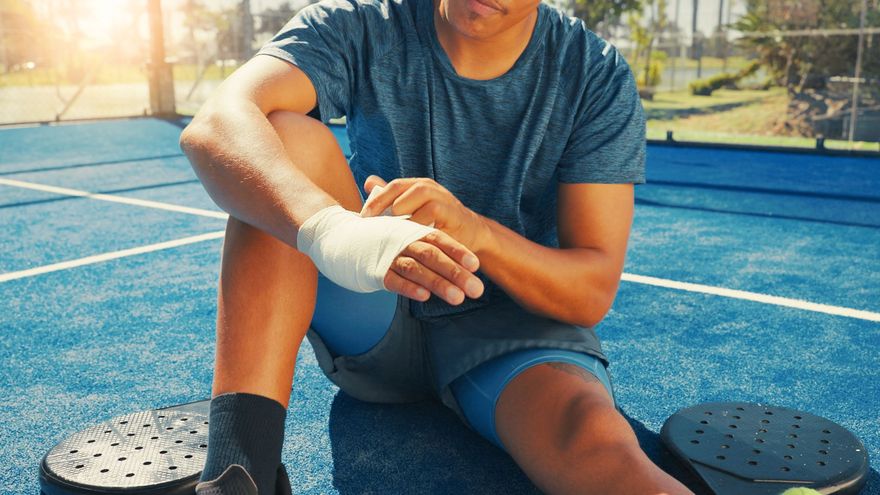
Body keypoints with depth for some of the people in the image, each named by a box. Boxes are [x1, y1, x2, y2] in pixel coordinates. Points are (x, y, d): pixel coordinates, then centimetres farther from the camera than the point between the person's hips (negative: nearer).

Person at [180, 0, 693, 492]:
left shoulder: (599, 78, -8)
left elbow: (594, 291, -13)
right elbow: (216, 124, -28)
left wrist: (476, 231, -34)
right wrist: (328, 228, -49)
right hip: (373, 327, 3)